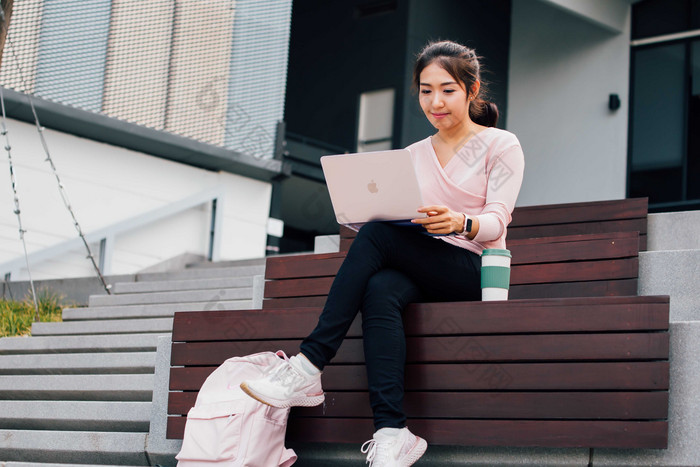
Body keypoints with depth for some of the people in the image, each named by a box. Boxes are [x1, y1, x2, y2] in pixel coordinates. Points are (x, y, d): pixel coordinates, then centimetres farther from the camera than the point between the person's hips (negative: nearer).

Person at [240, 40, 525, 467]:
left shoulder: (501, 145, 5)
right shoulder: (412, 155, 20)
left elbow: (497, 221, -9)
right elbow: (392, 217, 12)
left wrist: (460, 223, -32)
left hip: (474, 270, -4)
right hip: (420, 272, 4)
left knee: (378, 236, -29)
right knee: (380, 291, -34)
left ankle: (310, 366, -31)